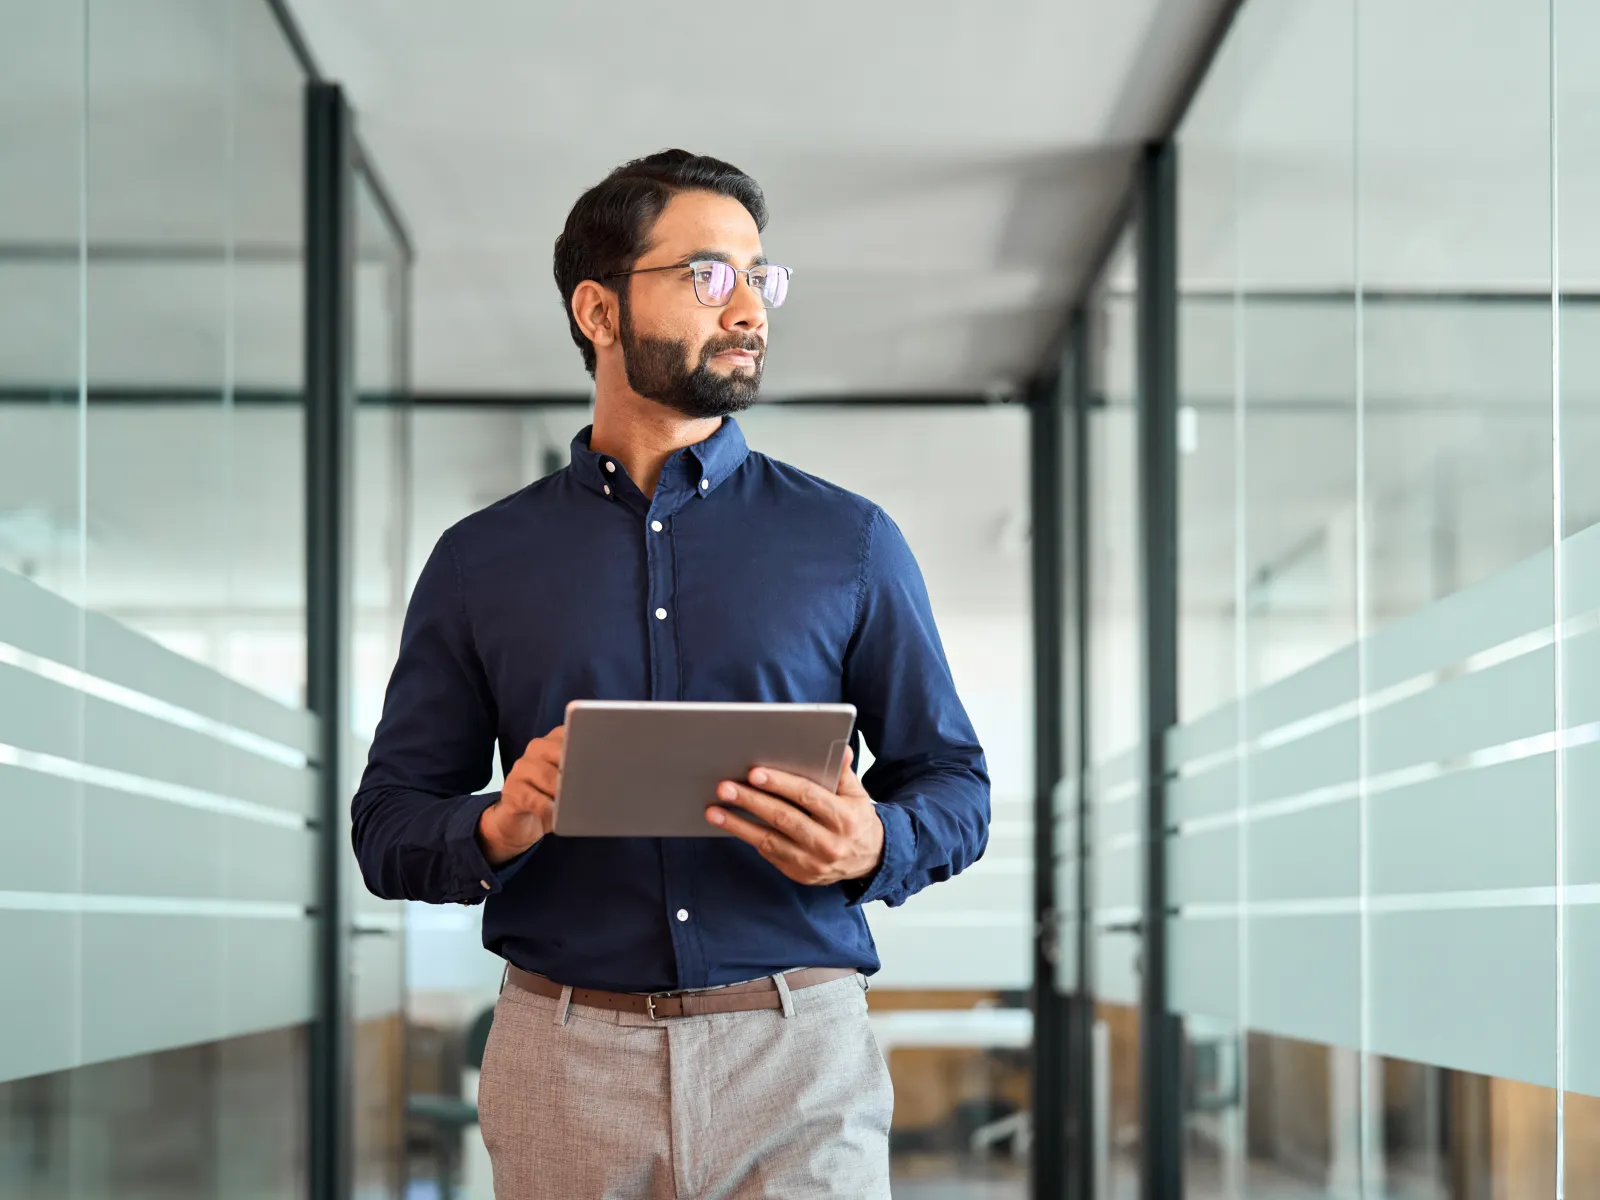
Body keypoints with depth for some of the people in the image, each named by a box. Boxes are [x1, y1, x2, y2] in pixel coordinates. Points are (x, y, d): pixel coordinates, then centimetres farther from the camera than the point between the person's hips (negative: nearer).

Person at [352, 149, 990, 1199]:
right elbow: (388, 819, 8)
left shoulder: (851, 543, 7)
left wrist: (873, 845, -14)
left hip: (797, 1047, 0)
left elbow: (955, 783, 8)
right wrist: (496, 830, -13)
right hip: (565, 1062, 1)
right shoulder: (481, 562, 8)